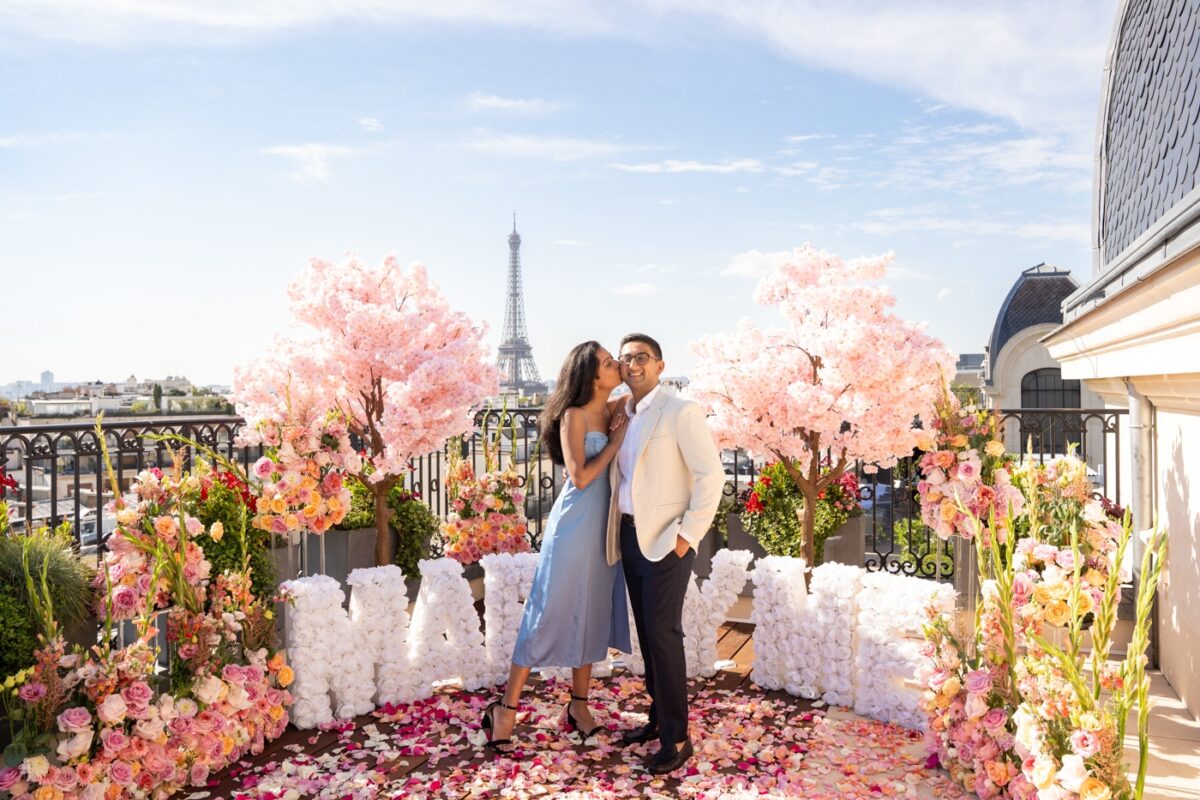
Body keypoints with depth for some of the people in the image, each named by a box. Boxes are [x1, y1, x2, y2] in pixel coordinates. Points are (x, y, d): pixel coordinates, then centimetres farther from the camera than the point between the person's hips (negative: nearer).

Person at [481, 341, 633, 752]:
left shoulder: (612, 412, 5)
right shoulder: (574, 415, -13)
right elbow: (580, 477, -18)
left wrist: (620, 430, -8)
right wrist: (618, 438, -14)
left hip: (604, 525, 7)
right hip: (575, 523, -7)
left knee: (592, 614, 13)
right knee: (550, 613, -1)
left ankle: (579, 706, 26)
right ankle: (505, 709, 10)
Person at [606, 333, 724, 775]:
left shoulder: (680, 412, -10)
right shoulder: (623, 416, 12)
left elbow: (711, 474, -14)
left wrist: (688, 535, -16)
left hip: (666, 540, -7)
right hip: (631, 538, 7)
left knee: (663, 634, -7)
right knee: (646, 633, 13)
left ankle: (676, 738, 4)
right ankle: (658, 717, 27)